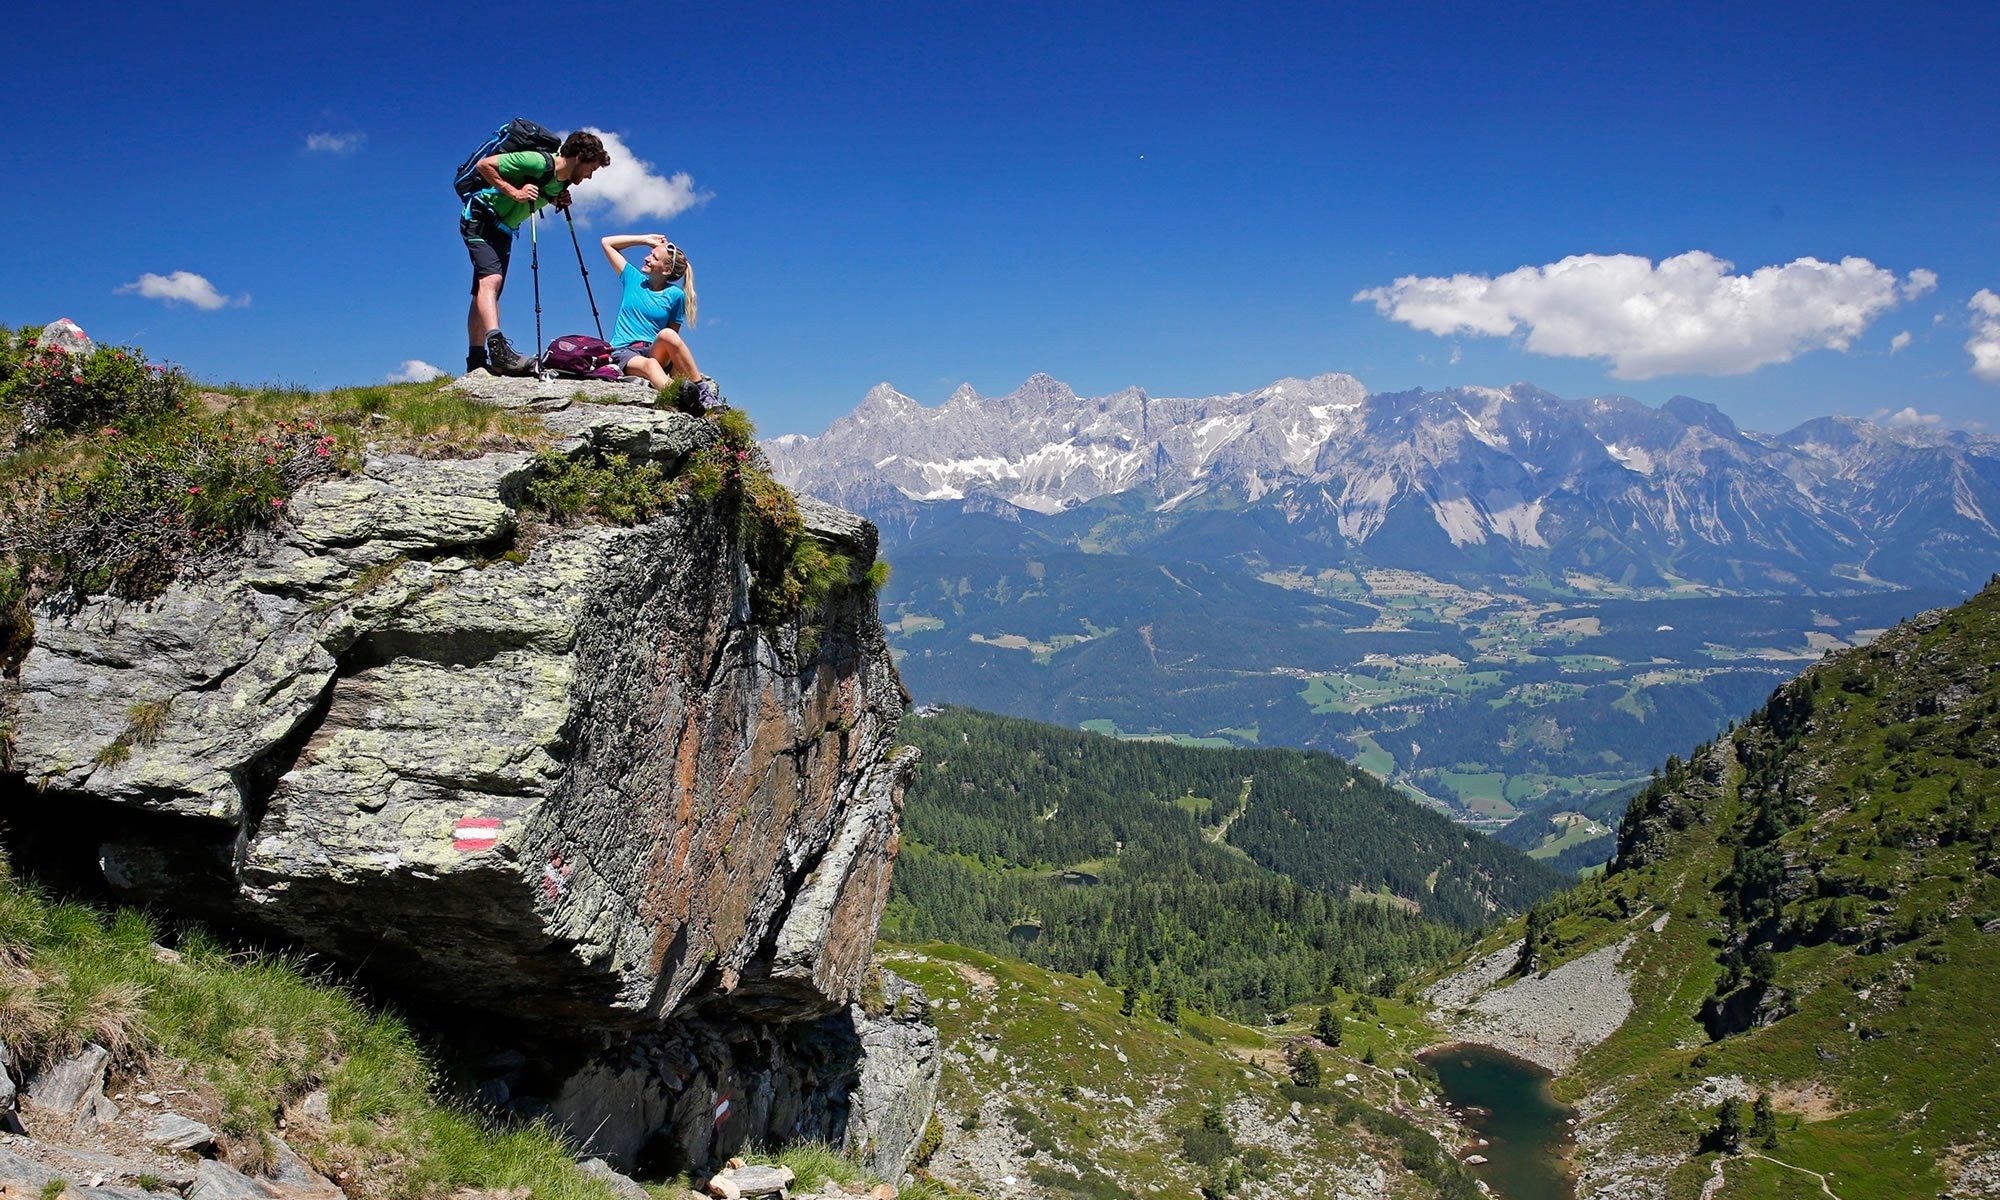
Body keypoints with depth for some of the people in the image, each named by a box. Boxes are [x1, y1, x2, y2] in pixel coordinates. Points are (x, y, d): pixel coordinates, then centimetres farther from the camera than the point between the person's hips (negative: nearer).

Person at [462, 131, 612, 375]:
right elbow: (484, 165, -21)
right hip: (479, 216, -9)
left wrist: (557, 201, 1)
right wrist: (514, 192, -27)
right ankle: (496, 344, -44)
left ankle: (476, 362, 11)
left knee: (485, 292, 9)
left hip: (502, 228, 9)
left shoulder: (563, 181, 2)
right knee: (491, 278, -27)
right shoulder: (538, 163, -23)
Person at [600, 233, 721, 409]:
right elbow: (607, 242, 21)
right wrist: (646, 239, 19)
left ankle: (702, 388, -35)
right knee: (650, 365, -37)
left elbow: (673, 335, 10)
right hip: (624, 353, 0)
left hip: (653, 351, 0)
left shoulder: (675, 295, 6)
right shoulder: (633, 279, 14)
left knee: (667, 334, -36)